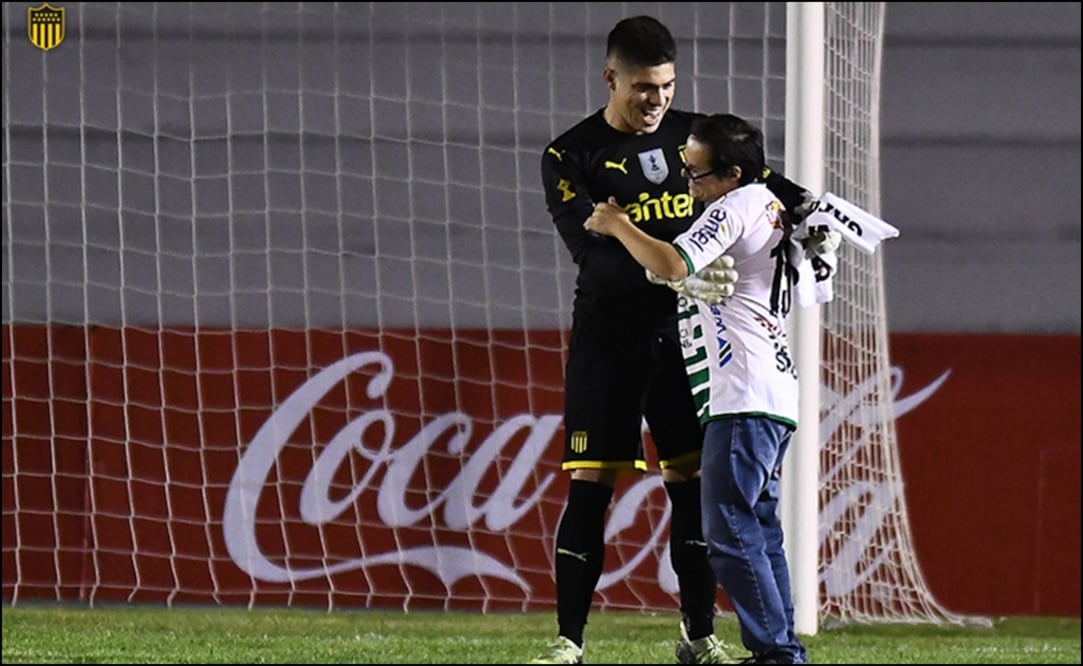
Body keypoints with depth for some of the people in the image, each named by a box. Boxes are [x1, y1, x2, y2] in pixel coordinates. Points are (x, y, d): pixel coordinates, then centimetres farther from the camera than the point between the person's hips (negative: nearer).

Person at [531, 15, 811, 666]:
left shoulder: (692, 134, 5)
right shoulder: (571, 158, -7)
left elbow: (758, 178, 11)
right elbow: (593, 251, -20)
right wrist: (674, 276, -34)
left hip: (685, 341, 3)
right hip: (608, 342, -3)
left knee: (694, 484, 3)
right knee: (589, 487, -6)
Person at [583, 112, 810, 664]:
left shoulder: (737, 206, -10)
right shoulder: (770, 205, 21)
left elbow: (672, 266, -22)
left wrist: (618, 226, -6)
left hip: (745, 400, -11)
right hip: (774, 397, 11)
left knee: (729, 533, -12)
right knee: (758, 530, 14)